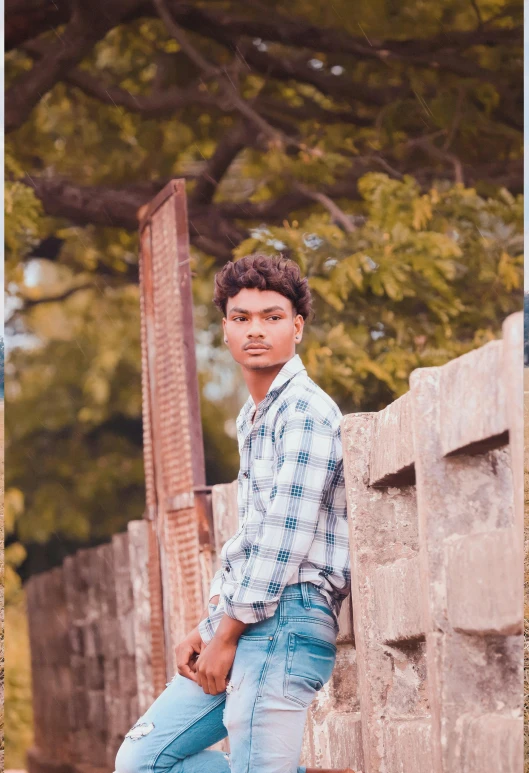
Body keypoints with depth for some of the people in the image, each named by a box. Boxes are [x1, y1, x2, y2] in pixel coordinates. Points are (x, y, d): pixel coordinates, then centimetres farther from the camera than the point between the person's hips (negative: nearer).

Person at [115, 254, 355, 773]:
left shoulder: (307, 411, -10)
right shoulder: (251, 420, 21)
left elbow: (284, 537, -15)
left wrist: (227, 634, -11)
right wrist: (206, 628, 14)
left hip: (286, 620, -10)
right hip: (237, 627, 10)